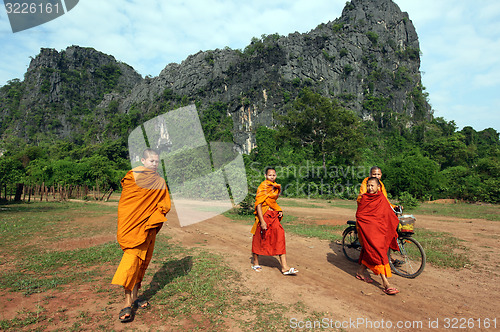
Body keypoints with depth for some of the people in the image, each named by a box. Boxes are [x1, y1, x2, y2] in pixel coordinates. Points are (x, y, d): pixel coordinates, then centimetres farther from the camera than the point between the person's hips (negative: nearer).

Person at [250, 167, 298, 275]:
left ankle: (284, 267, 1)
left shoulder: (276, 187, 11)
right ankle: (255, 264, 27)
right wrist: (262, 221, -23)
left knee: (280, 237, -1)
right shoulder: (263, 187, -14)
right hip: (264, 215, -7)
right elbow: (258, 204, -18)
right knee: (259, 239, 7)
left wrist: (279, 210, 8)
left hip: (273, 215, 7)